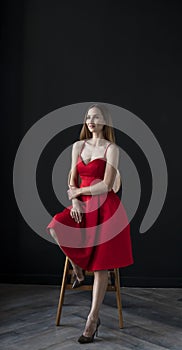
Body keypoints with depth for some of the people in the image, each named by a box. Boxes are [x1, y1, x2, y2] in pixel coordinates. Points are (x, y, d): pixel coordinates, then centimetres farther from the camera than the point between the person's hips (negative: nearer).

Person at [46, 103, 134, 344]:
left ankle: (93, 318, 4)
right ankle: (78, 268, 3)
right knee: (56, 228, -24)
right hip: (82, 206, 5)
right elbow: (73, 180, 10)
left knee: (100, 264, -6)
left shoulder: (111, 148, -6)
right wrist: (75, 201, -8)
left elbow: (106, 186, -14)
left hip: (105, 208, -5)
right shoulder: (78, 146, 12)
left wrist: (78, 192, -5)